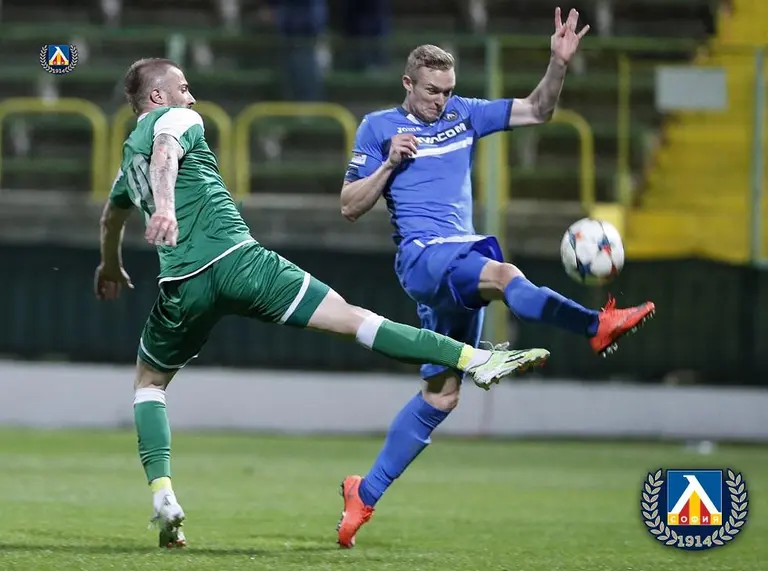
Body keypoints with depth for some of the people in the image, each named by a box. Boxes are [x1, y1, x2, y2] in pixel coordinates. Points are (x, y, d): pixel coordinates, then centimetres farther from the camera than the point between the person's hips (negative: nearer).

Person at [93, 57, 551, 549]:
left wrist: (111, 267, 66)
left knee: (149, 382, 25)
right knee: (350, 318, -9)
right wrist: (166, 205, -37)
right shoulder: (177, 119, 8)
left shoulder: (130, 153, 27)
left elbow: (112, 215, 46)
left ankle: (162, 494, 5)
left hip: (184, 284, 5)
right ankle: (473, 359, -19)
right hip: (237, 260, -5)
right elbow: (164, 154, -17)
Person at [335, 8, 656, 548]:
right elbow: (350, 206, 4)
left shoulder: (464, 115, 15)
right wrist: (389, 163, -10)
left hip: (461, 259, 6)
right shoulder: (378, 128, 4)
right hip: (422, 254, -6)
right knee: (504, 275, -37)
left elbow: (536, 111, 13)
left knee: (441, 395, 5)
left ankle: (366, 493, 13)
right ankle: (598, 326, -57)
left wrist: (560, 64, -3)